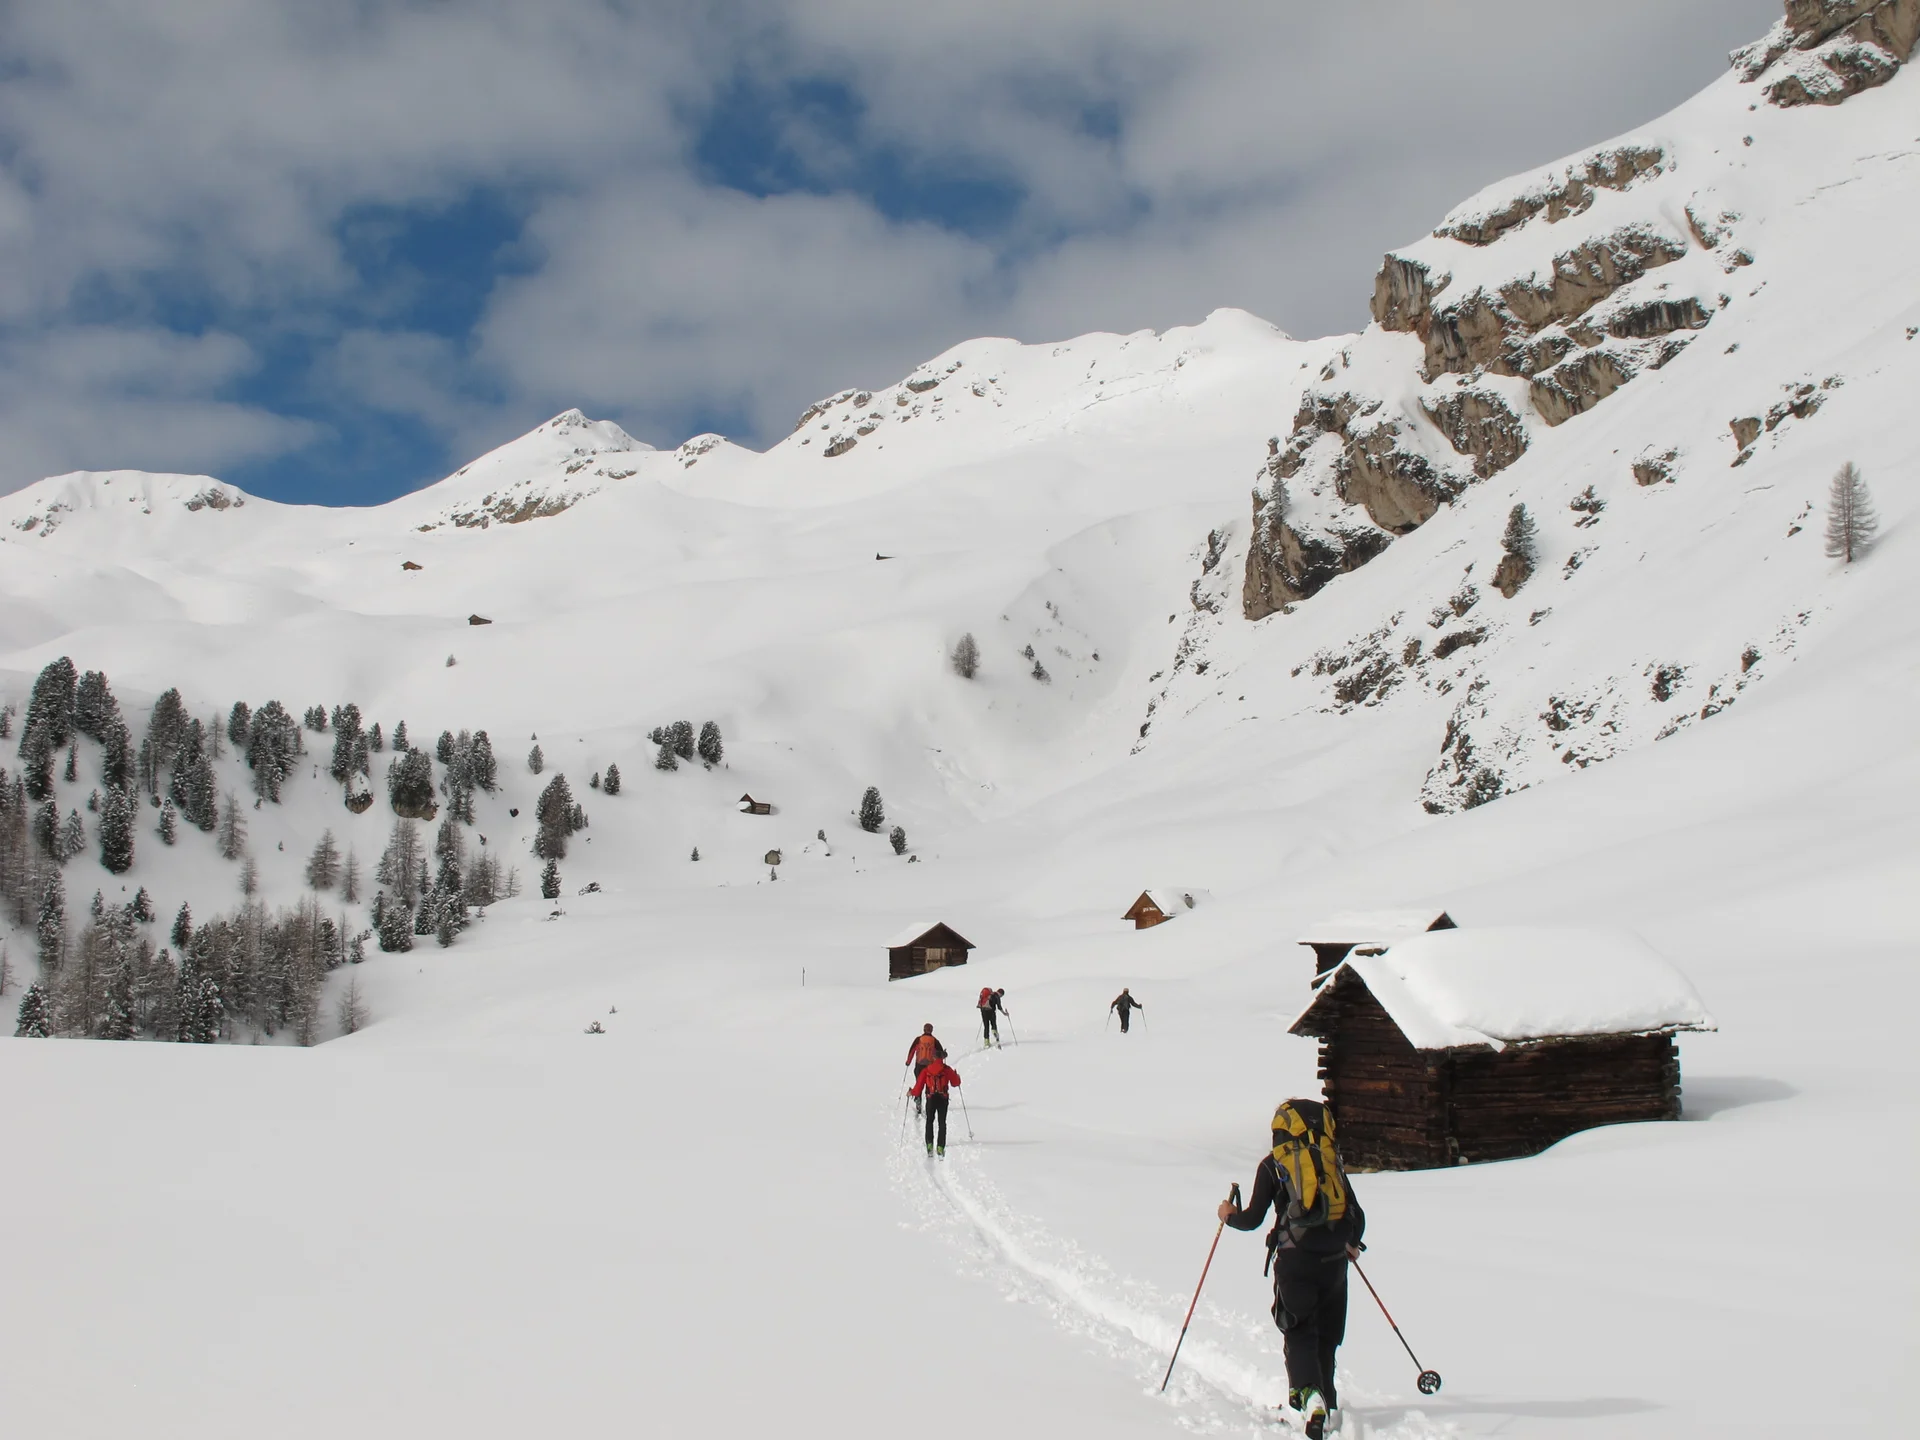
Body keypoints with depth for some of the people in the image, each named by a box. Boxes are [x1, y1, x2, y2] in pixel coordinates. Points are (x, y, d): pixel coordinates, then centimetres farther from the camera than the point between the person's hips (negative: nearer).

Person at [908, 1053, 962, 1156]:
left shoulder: (926, 1070, 3)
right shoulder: (947, 1070, 1)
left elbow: (919, 1083, 2)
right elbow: (955, 1082, 6)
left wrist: (913, 1093, 20)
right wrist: (956, 1075, 28)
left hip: (931, 1098, 1)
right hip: (943, 1098, -1)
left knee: (929, 1121, 18)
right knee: (942, 1123, 8)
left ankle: (929, 1144, 5)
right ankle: (941, 1147, -1)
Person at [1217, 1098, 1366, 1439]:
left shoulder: (1274, 1164, 3)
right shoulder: (1332, 1161, 12)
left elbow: (1253, 1219, 0)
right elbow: (1357, 1216, 11)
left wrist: (1228, 1216, 22)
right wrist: (1352, 1245, 32)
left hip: (1294, 1260, -3)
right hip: (1334, 1260, 3)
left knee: (1300, 1333, -2)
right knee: (1327, 1335, 16)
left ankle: (1310, 1394, -26)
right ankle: (1325, 1400, 19)